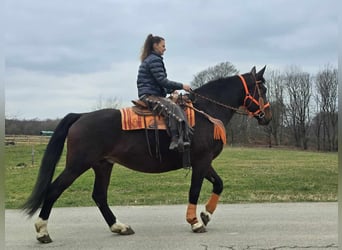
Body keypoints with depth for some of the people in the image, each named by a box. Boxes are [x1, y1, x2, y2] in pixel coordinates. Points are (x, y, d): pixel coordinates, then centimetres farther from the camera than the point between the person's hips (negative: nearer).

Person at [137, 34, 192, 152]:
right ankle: (176, 140, -42)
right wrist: (181, 86, -8)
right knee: (172, 108, -30)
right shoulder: (155, 60, -8)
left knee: (178, 108, 1)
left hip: (151, 95, 11)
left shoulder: (149, 60, 24)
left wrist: (171, 90, 16)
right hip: (150, 97, -11)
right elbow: (162, 81, -16)